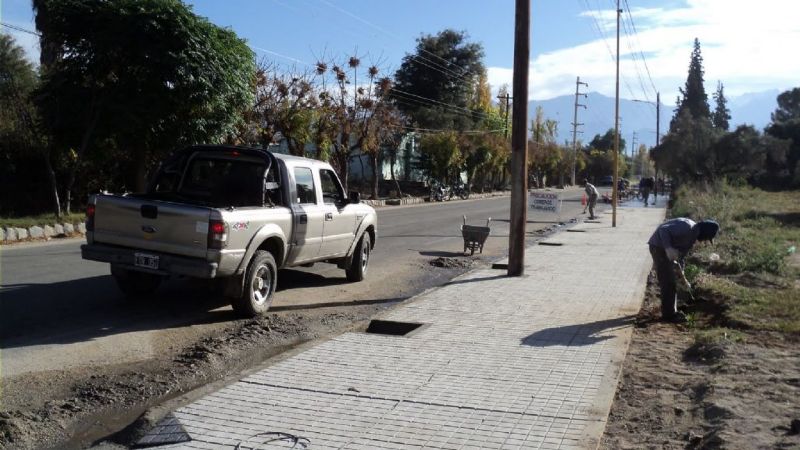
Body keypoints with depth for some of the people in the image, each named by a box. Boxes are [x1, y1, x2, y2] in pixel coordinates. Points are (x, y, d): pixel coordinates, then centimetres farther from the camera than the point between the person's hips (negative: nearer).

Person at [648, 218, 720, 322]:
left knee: (672, 280, 16)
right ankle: (668, 314, 0)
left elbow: (681, 255, 13)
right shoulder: (687, 228, -23)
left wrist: (682, 278, 13)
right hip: (659, 246, -10)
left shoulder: (694, 235, 6)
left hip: (664, 248, 10)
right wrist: (668, 248, -39)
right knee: (668, 282, -7)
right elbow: (663, 229, -30)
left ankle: (672, 310, 25)